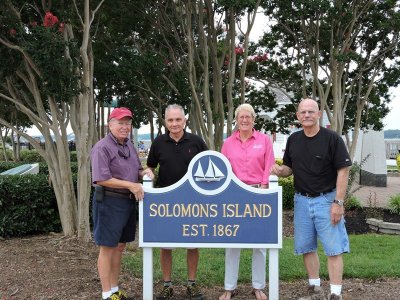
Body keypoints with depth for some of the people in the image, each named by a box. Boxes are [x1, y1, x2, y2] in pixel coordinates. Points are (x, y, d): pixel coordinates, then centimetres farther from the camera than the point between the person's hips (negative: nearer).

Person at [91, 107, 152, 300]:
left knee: (119, 247, 15)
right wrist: (131, 185, -21)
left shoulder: (129, 146, 11)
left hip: (128, 202, 8)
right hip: (109, 202, -8)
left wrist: (144, 173, -3)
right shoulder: (102, 147, -14)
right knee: (107, 248, 2)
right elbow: (101, 179, -21)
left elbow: (136, 169, 21)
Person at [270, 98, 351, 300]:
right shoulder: (293, 140, 6)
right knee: (306, 247, 11)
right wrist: (279, 170, -9)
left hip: (326, 200, -5)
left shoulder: (332, 138, -9)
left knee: (333, 249, -2)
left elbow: (343, 171, -10)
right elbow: (289, 168, 16)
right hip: (301, 200, 5)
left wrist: (338, 202, -16)